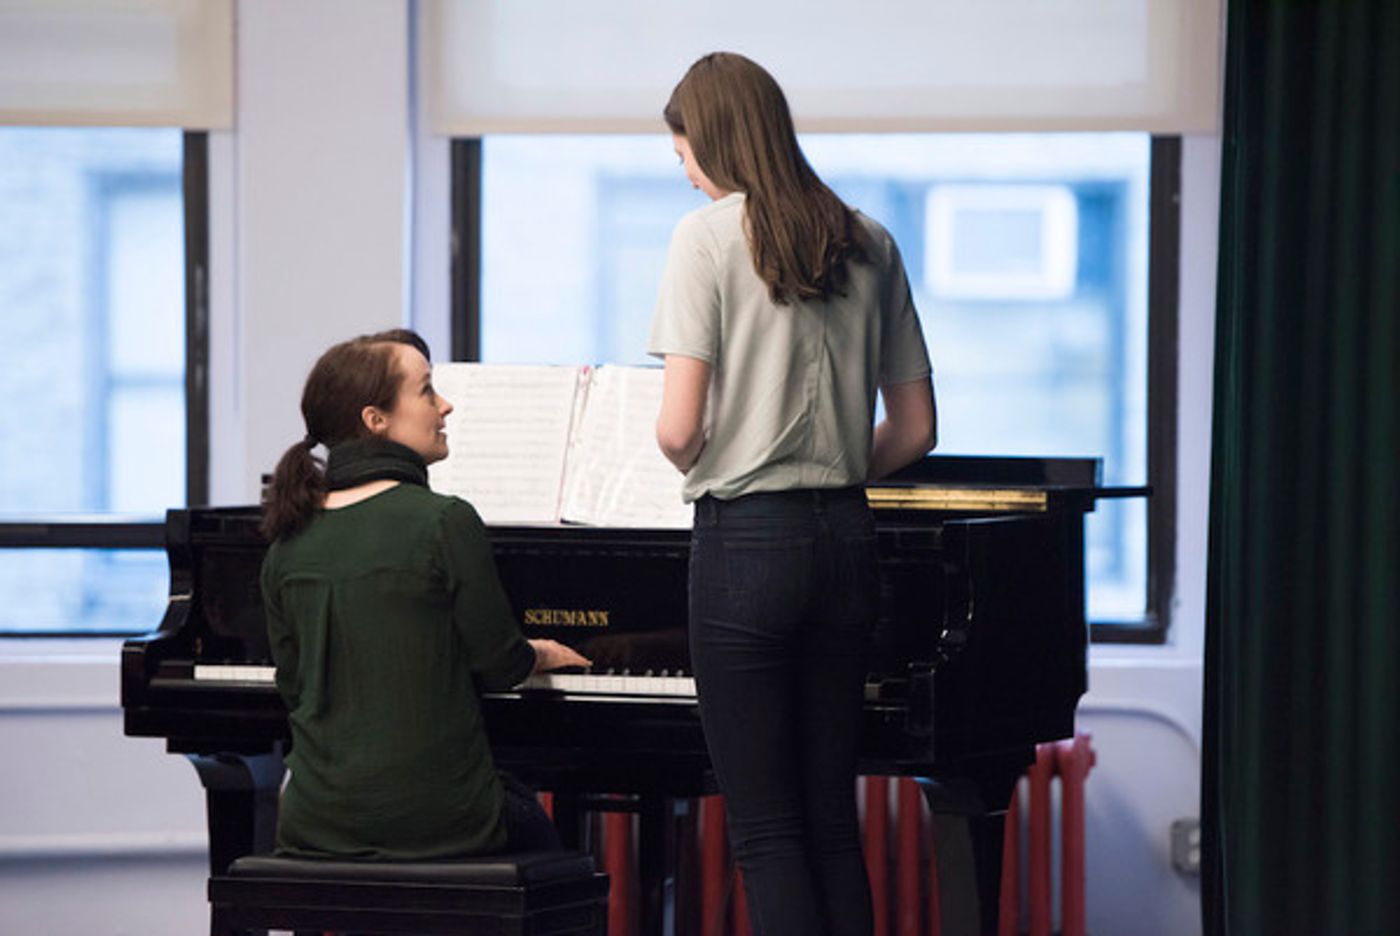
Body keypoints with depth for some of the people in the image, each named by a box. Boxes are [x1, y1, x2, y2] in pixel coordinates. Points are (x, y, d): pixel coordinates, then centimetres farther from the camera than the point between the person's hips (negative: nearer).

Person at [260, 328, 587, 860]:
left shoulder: (288, 542, 4)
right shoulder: (444, 523, -14)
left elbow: (294, 686, 13)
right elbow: (499, 666, -7)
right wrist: (543, 655, 18)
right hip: (433, 821, -5)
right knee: (536, 833, 28)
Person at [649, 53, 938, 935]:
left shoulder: (708, 236, -7)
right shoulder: (869, 244, 10)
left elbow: (679, 428, -13)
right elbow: (916, 428, 11)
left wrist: (699, 466, 8)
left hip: (747, 539, -6)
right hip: (847, 537, 6)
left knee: (766, 829, -2)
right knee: (834, 821, 11)